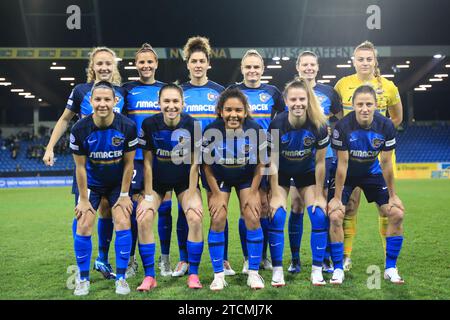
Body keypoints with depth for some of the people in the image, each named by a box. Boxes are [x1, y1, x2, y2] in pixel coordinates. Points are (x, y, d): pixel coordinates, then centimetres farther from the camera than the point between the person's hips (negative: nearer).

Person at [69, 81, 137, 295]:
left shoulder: (128, 127, -20)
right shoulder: (80, 129, -19)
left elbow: (128, 163, -10)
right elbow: (80, 166, -11)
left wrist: (124, 195, -8)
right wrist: (84, 199, -9)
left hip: (118, 183, 0)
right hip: (92, 184, 1)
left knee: (123, 224, -12)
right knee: (83, 227, -7)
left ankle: (121, 278, 3)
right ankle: (83, 279, 11)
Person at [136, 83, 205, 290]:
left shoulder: (192, 125, -18)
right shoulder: (150, 124, -17)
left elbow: (194, 163, -12)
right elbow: (147, 162, -11)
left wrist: (192, 197, -14)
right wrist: (148, 197, -12)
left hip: (185, 181, 0)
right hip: (157, 181, 1)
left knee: (195, 219, -19)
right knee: (143, 219, -17)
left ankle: (193, 274, -2)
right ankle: (149, 276, -2)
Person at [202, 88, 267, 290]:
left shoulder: (256, 131, -26)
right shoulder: (211, 131, -28)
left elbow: (260, 164, -11)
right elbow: (207, 165, -13)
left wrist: (253, 193, -9)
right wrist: (216, 194, -11)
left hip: (247, 177, 0)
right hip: (219, 178, 0)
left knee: (252, 219, -8)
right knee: (218, 220, -8)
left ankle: (253, 273, 7)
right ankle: (218, 275, 6)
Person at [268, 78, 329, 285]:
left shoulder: (319, 125, -24)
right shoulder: (277, 124, -26)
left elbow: (319, 162, -13)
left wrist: (319, 195, -10)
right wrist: (275, 195, -17)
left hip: (307, 172, 1)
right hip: (281, 173, -1)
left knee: (320, 216, -12)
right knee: (276, 217, -16)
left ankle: (317, 270, 1)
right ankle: (277, 269, -2)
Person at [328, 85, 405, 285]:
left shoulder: (386, 126, -19)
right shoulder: (343, 126, -26)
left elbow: (386, 163, -10)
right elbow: (342, 163, -20)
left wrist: (392, 195, -3)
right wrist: (337, 197, -16)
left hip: (372, 173, 3)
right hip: (347, 175, -2)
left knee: (397, 213, -8)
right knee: (335, 216, -19)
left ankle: (390, 268, 7)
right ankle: (338, 269, -2)